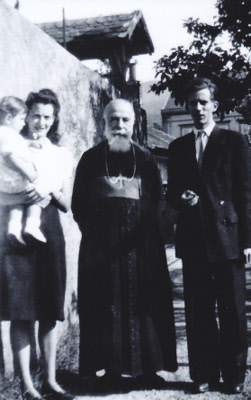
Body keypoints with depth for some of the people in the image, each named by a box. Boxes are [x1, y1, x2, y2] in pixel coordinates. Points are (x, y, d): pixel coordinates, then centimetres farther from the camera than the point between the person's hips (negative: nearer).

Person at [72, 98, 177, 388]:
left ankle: (146, 367, 13)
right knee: (107, 305, 1)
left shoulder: (145, 159, 11)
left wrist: (145, 229, -2)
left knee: (143, 301, 3)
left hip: (141, 243, 1)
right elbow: (78, 204, 7)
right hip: (101, 244, -1)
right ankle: (111, 368, 10)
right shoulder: (91, 159, 7)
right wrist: (93, 231, -4)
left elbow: (157, 199, 11)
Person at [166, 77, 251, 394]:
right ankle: (205, 374, 19)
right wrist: (181, 199, -8)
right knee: (198, 312, 7)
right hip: (193, 239, 3)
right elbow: (171, 193, 17)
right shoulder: (178, 147, 15)